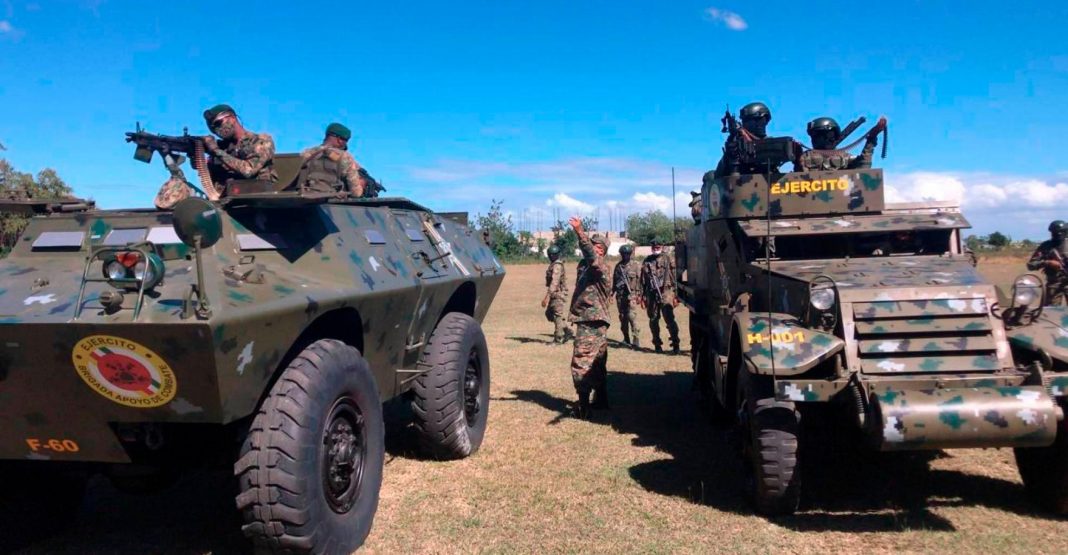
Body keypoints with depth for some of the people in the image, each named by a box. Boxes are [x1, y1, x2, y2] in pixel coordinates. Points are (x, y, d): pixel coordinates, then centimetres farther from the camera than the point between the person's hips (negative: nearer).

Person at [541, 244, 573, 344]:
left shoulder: (557, 266, -17)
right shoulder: (553, 265, 14)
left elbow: (554, 283, -25)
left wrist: (547, 297, -29)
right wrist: (549, 296, 27)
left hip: (558, 294, -10)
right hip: (555, 295, 10)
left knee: (558, 316, -4)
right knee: (549, 314, 13)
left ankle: (558, 339, 2)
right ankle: (566, 329, 19)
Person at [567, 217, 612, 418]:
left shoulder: (601, 266, -13)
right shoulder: (585, 265, 16)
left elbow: (590, 253, -32)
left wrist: (580, 232, -41)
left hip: (591, 323, -10)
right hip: (595, 323, 10)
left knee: (581, 364, -11)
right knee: (597, 364, 17)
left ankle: (583, 407, -9)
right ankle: (601, 400, 27)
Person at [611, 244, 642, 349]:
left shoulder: (635, 265, -1)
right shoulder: (618, 265, 12)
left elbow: (639, 280, -4)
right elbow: (614, 280, 18)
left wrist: (639, 295, -9)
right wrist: (612, 292, 13)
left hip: (631, 295, -5)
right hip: (620, 295, 5)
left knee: (632, 317, -13)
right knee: (622, 318, 9)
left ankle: (636, 341, -12)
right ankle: (626, 339, 21)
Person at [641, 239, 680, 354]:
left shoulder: (668, 260, 4)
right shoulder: (646, 261, 11)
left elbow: (675, 278, 3)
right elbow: (643, 280, 13)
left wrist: (676, 296, -2)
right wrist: (643, 297, 9)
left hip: (666, 293, -3)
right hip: (651, 294, 3)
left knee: (669, 318, -13)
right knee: (653, 320, 7)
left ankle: (675, 344, -11)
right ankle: (657, 344, 19)